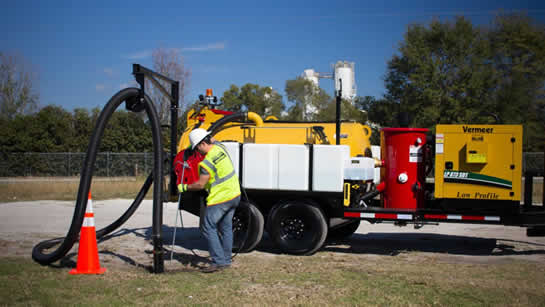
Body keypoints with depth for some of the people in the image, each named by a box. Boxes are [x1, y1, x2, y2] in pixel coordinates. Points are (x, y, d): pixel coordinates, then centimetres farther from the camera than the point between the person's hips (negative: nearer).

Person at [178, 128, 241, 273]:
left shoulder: (208, 162, -22)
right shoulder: (219, 147, 2)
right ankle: (226, 259, 21)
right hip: (234, 194, 9)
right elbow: (212, 140, 28)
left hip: (221, 198, -9)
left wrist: (184, 187, -2)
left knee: (208, 227, -3)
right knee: (226, 227, 15)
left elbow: (200, 185, -16)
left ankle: (219, 261, -6)